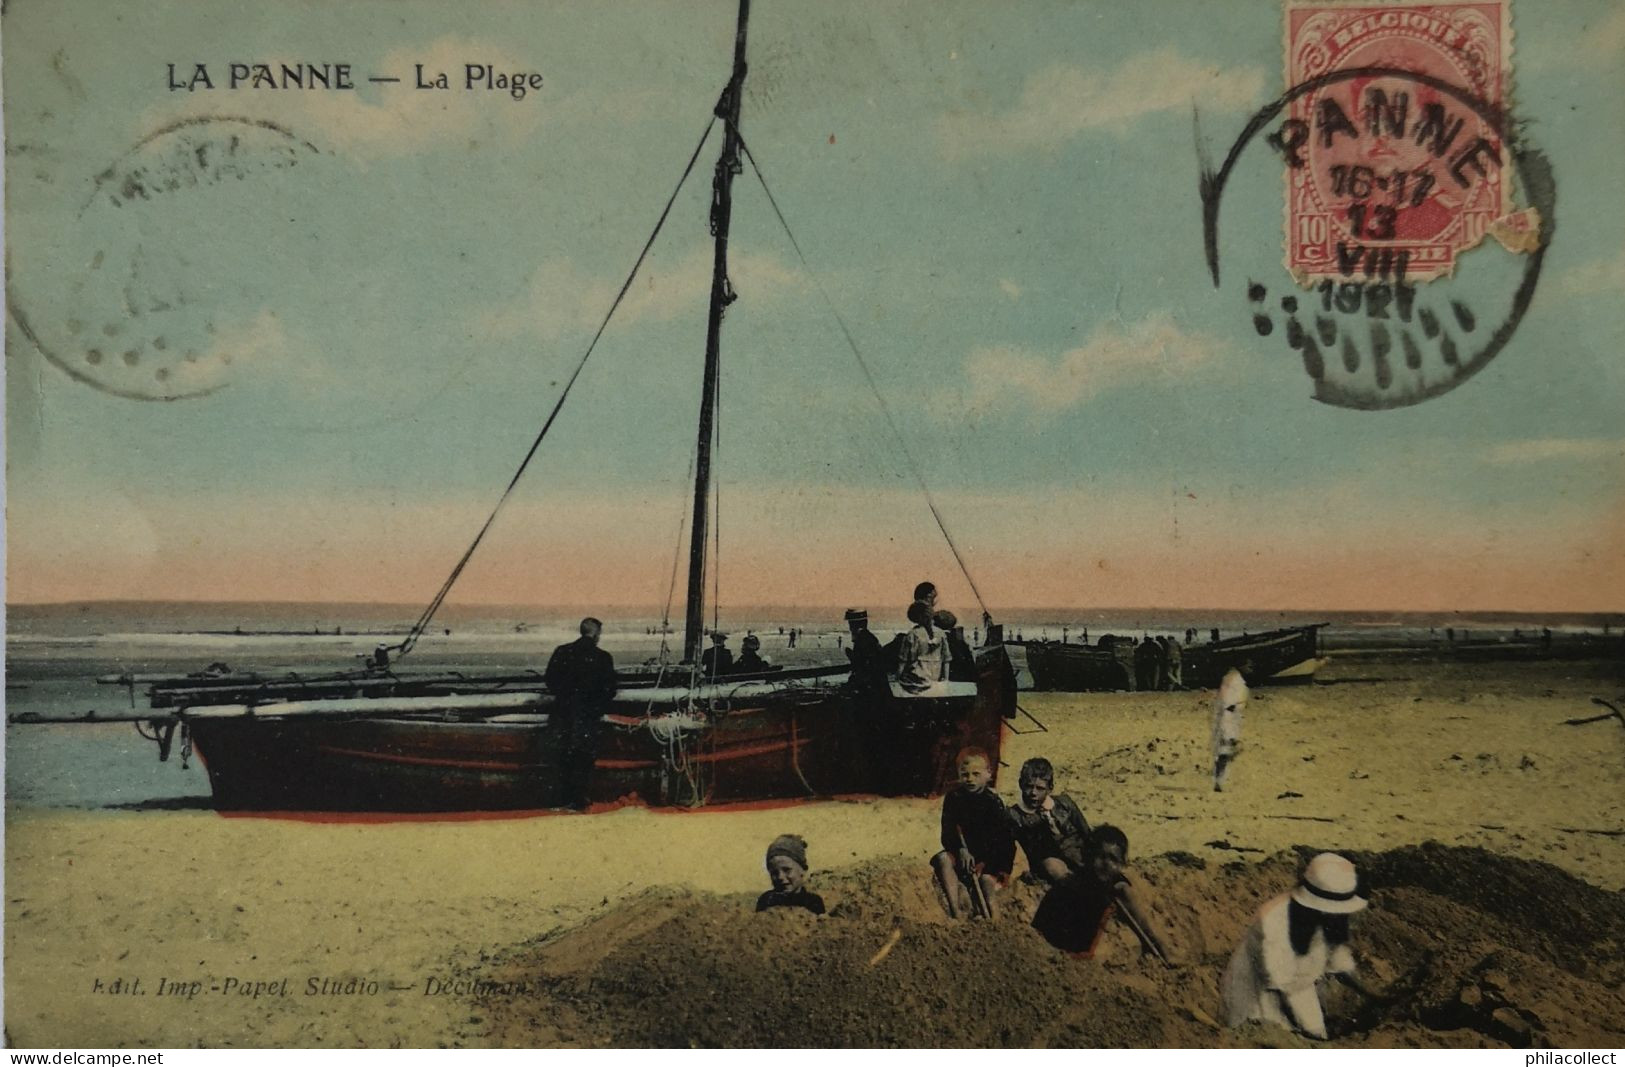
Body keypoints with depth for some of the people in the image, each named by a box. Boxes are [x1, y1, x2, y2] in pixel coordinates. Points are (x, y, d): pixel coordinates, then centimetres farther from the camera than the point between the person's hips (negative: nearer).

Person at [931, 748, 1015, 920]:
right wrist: (961, 850, -23)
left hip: (989, 855, -2)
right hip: (961, 852, 2)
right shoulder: (953, 797, -2)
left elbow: (997, 838, -11)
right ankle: (956, 910, -34)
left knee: (987, 880, -29)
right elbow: (947, 834, -5)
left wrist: (984, 863, -22)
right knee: (943, 859, -27)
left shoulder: (993, 802, -9)